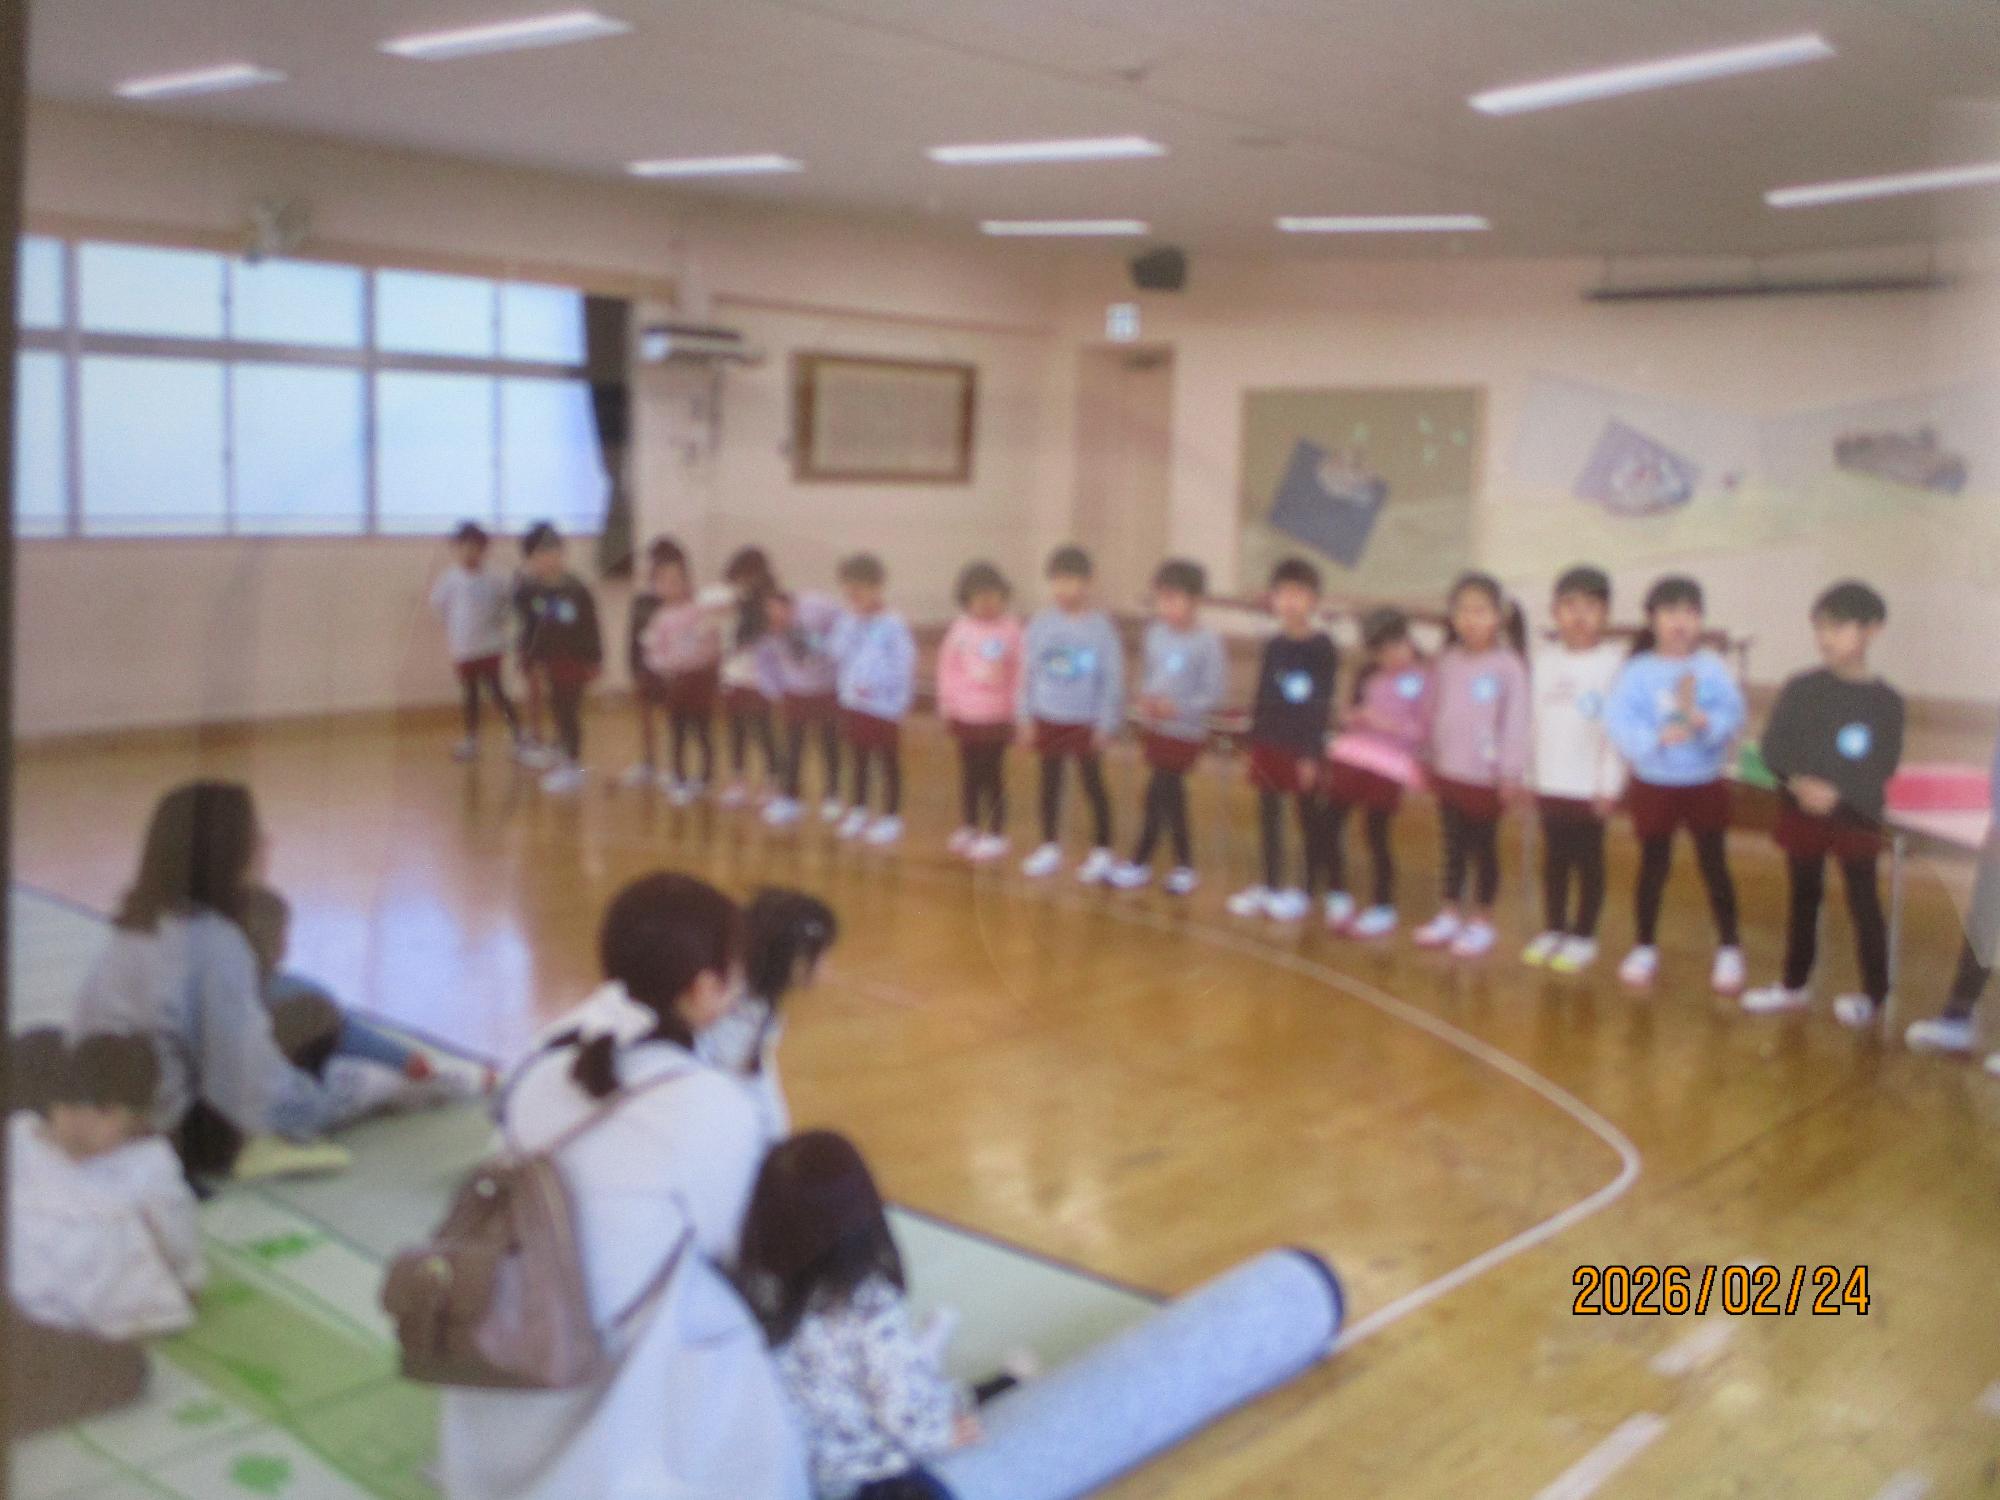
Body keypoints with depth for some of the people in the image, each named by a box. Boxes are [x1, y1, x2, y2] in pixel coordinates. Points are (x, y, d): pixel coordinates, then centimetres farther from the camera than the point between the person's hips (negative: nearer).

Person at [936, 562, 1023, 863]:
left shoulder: (1009, 629, -8)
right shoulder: (961, 628, 0)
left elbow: (1019, 671, -6)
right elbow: (947, 666, 6)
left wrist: (1017, 708, -7)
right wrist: (947, 701, 2)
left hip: (996, 717, -3)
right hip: (965, 715, 3)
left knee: (993, 775, 4)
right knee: (970, 773, 14)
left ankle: (996, 835, 13)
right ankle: (968, 829, 27)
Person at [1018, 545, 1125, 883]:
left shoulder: (1100, 626, -10)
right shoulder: (1041, 624, -2)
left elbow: (1112, 677, -8)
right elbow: (1029, 671, 5)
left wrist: (1106, 724, -9)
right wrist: (1027, 715, 4)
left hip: (1085, 722, -3)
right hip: (1048, 719, 3)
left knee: (1092, 782, 5)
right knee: (1050, 782, 13)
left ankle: (1102, 851, 17)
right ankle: (1050, 848, 26)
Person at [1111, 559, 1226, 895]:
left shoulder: (1208, 642, -16)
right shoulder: (1155, 634, 2)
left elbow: (1214, 694, -15)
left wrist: (1176, 708, -25)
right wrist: (1145, 699, -8)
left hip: (1184, 732, -5)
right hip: (1153, 727, 5)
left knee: (1156, 794, -4)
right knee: (1170, 797, 11)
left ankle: (1139, 862, 10)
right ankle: (1184, 866, 22)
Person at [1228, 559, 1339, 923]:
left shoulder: (1322, 647, -10)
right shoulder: (1274, 646, 5)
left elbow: (1322, 704, -11)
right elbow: (1262, 697, 11)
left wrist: (1312, 753, -13)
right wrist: (1254, 740, 8)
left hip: (1303, 749, -5)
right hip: (1269, 743, 5)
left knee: (1310, 818, 5)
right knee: (1268, 816, 11)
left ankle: (1306, 889, 15)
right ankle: (1270, 885, 22)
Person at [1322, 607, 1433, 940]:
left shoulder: (1423, 679, -2)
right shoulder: (1370, 675, 14)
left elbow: (1425, 731, -6)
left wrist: (1388, 724, -17)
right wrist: (1351, 719, 0)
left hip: (1390, 765, -5)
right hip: (1351, 756, 5)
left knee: (1378, 834, -1)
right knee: (1330, 823, -1)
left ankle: (1383, 909, 15)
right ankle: (1338, 896, 15)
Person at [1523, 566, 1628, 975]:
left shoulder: (1612, 661, -9)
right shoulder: (1544, 658, 6)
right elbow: (1538, 720, 7)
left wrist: (1610, 784, -13)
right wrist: (1531, 773, 7)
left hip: (1590, 784, -4)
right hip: (1551, 783, 4)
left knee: (1588, 862, 5)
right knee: (1554, 859, 12)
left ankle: (1584, 937, 14)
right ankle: (1553, 930, 23)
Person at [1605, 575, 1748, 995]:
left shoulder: (1713, 668, -6)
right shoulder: (1637, 671, -9)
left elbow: (1732, 716, -14)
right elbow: (1618, 722, -18)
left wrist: (1701, 720, -32)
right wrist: (1657, 737, -32)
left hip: (1705, 783, 0)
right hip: (1654, 783, 0)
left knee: (1714, 866, 8)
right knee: (1653, 866, 12)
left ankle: (1728, 950, 21)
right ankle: (1645, 948, 26)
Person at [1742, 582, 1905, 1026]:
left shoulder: (1885, 701, -6)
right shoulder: (1799, 689, -1)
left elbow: (1883, 765, -9)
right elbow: (1772, 746, -5)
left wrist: (1838, 791, -23)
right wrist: (1797, 781, -23)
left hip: (1857, 816, -2)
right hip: (1800, 811, 3)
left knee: (1864, 904, 3)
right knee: (1804, 899, 14)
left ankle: (1875, 993, 15)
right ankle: (1794, 984, 27)